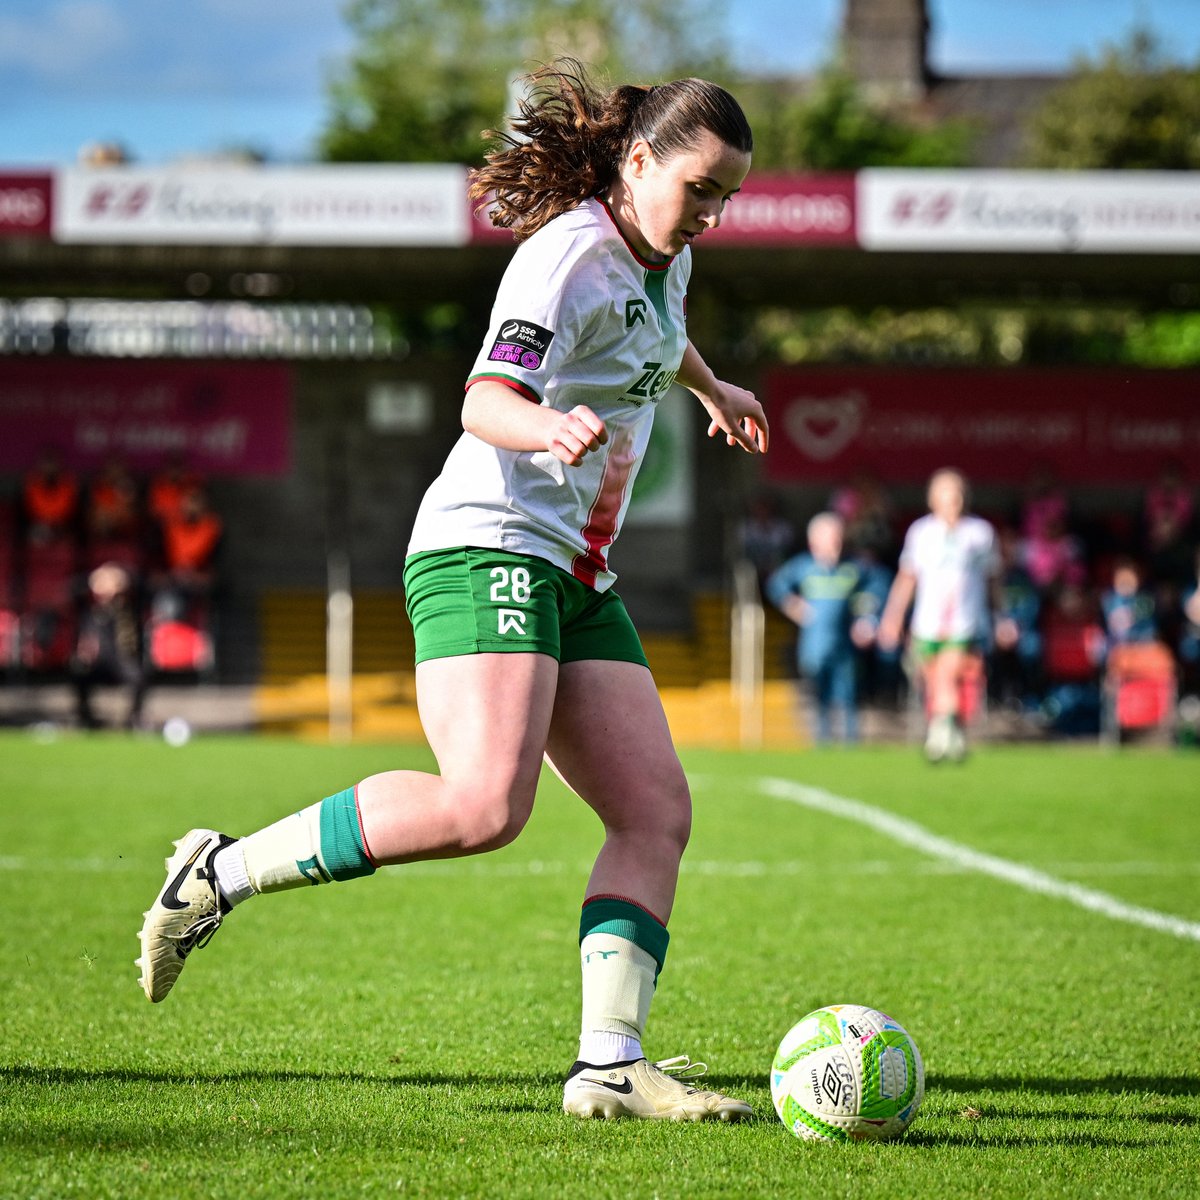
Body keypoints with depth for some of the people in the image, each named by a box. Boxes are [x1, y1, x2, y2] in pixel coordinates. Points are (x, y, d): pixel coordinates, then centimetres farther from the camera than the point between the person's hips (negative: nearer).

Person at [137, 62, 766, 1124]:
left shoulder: (662, 260, 16)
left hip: (576, 583, 10)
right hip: (488, 549, -10)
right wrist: (548, 428, -46)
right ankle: (224, 872, -12)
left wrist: (711, 387, 59)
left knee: (657, 811, -3)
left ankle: (609, 1065, -5)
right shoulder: (571, 252, -13)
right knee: (481, 807, -27)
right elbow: (485, 399, -25)